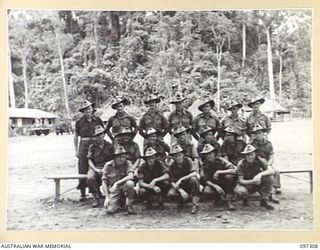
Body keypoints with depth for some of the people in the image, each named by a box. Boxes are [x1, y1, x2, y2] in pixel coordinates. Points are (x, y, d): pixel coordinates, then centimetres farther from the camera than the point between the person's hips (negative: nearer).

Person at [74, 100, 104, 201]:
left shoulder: (98, 120, 5)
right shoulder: (79, 122, 4)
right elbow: (75, 136, 10)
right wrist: (76, 150, 6)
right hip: (84, 145, -1)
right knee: (83, 169, -3)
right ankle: (82, 193, 4)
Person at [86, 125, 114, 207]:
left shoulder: (109, 145, 8)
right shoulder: (92, 146, 7)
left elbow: (113, 159, 8)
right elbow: (90, 160, 4)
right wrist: (95, 169, -12)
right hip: (95, 167, 1)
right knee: (90, 178, -33)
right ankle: (96, 198, -17)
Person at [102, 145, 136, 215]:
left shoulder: (127, 163, -7)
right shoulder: (108, 165, -6)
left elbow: (131, 176, -23)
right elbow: (104, 182, -3)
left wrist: (117, 183, -31)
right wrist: (107, 197, -11)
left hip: (124, 187, 0)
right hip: (113, 190, 0)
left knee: (130, 183, -34)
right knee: (109, 210, -20)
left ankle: (129, 205, -10)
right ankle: (118, 203, 16)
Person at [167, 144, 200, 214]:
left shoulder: (188, 160, -15)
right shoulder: (172, 165, -11)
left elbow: (195, 173, -29)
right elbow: (172, 182, -13)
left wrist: (181, 179, -36)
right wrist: (181, 190, -29)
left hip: (189, 183, -2)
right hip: (179, 186, 2)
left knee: (193, 179, -35)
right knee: (170, 194, -27)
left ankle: (195, 204, -26)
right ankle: (185, 198, 5)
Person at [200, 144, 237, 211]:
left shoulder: (220, 160, -14)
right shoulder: (205, 165, -6)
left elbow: (234, 170, -27)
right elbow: (207, 180, -7)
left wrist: (219, 172, -32)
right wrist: (216, 186, -25)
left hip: (225, 183, -1)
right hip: (214, 184, 2)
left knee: (228, 176, -35)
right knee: (206, 192, -31)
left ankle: (228, 201, -21)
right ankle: (220, 195, 3)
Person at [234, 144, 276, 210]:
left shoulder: (258, 160, -14)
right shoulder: (241, 164, -21)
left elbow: (272, 171, -21)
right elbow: (241, 181, -21)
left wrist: (260, 174, -39)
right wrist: (253, 181, -38)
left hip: (257, 183, 3)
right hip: (246, 184, -3)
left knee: (270, 177, -24)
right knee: (240, 191, -37)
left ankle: (264, 200, -11)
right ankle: (245, 198, 2)